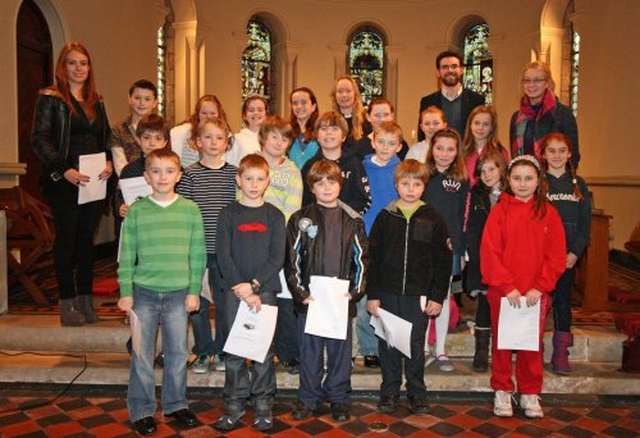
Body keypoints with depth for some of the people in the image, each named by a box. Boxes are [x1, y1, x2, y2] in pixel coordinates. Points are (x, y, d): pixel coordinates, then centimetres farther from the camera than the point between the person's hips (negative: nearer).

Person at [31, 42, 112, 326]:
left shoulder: (96, 100, 15)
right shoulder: (50, 98, -1)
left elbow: (106, 138, 17)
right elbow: (39, 139, -8)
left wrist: (109, 163, -3)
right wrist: (64, 170, -18)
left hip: (94, 181, 5)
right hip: (62, 181, -5)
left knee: (86, 237, 7)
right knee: (67, 237, -1)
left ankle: (85, 299, 15)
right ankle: (67, 303, 8)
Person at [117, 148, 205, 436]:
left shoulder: (190, 210, 1)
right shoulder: (136, 211, 0)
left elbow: (198, 254, 2)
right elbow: (126, 254, 3)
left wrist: (194, 291, -1)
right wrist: (125, 292, -1)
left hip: (179, 293, 1)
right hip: (144, 293, 0)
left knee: (178, 352, 10)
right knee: (142, 355, 7)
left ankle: (175, 404, 28)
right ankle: (141, 410, 22)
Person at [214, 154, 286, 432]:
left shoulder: (274, 216, 3)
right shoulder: (228, 215, 2)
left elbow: (277, 258, -2)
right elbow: (223, 256, -4)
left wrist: (254, 285, -14)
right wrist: (242, 290, -12)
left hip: (265, 289, 0)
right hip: (234, 290, 0)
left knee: (264, 348, 5)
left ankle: (263, 405, 17)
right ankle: (235, 404, 19)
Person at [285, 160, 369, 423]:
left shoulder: (353, 221, 5)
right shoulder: (300, 220, 2)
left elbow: (361, 259, 5)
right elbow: (292, 260, 0)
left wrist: (355, 291, -5)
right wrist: (300, 292, -8)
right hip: (309, 298, 0)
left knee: (340, 349, 9)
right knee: (310, 349, 8)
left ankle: (339, 398, 25)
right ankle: (308, 398, 23)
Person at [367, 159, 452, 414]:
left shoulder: (432, 219, 1)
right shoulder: (385, 217, 1)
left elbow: (443, 261, 2)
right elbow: (372, 257, 1)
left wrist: (437, 296, -2)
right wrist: (372, 294, -3)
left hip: (418, 295, 0)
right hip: (387, 294, 1)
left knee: (416, 345, 8)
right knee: (388, 345, 9)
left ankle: (417, 393, 25)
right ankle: (389, 392, 24)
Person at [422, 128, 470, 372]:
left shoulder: (461, 180, 6)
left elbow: (462, 217, 7)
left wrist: (461, 249, 3)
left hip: (449, 247, 2)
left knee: (444, 296, 10)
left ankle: (440, 351, 21)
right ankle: (424, 349, 17)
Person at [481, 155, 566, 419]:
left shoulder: (548, 212, 3)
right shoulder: (500, 210, -1)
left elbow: (557, 255, 0)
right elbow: (489, 252, -6)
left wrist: (539, 287, -10)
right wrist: (507, 287, -12)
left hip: (536, 293, 1)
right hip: (502, 292, -1)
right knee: (501, 343, 9)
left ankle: (530, 394, 26)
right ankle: (502, 391, 24)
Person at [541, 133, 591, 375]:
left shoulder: (578, 184, 9)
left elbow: (585, 223, 6)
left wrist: (575, 252, -5)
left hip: (569, 255, 3)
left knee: (563, 300, 9)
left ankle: (561, 353, 18)